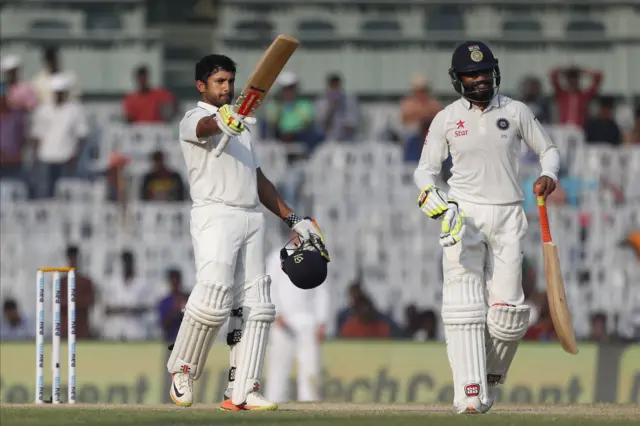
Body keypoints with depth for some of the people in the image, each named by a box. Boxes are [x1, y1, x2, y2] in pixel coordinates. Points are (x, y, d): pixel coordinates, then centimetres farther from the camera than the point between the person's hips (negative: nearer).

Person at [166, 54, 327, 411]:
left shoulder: (242, 127, 26)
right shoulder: (194, 120, 1)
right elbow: (206, 127, -25)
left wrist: (292, 218, 21)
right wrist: (225, 123, -49)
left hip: (252, 218, 8)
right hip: (215, 216, -8)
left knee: (255, 305, -2)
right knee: (213, 296, -21)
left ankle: (242, 391, -5)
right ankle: (182, 369, -1)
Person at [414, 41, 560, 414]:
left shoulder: (516, 112, 5)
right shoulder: (446, 119, 4)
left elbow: (548, 149, 13)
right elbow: (426, 168, 9)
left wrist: (549, 175, -9)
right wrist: (428, 192, -13)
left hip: (508, 216, 1)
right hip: (464, 215, -1)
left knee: (508, 309, -5)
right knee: (464, 305, -13)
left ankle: (491, 379, 19)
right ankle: (470, 393, -18)